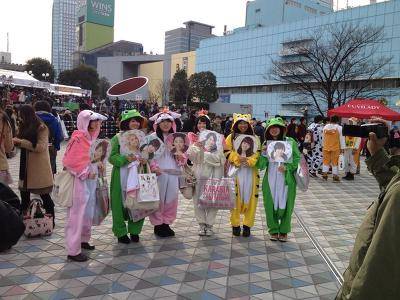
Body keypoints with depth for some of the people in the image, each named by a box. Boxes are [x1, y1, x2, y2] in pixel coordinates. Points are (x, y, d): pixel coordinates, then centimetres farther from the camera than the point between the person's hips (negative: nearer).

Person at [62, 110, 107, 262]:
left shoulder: (92, 137, 9)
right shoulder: (77, 138, -16)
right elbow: (69, 161, -20)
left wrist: (98, 164, 4)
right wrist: (85, 173, -18)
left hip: (92, 180, 9)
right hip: (80, 181, -9)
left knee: (88, 212, 18)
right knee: (77, 214, -2)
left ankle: (83, 240, 35)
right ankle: (73, 250, 6)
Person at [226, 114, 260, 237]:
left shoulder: (254, 138, 11)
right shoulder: (231, 137, 7)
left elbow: (258, 154, 4)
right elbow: (227, 152, -1)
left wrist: (249, 161, -13)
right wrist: (238, 159, -16)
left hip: (250, 172, 1)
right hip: (236, 171, -1)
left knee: (250, 198, 1)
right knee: (235, 198, -2)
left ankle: (247, 225, 13)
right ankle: (235, 225, 11)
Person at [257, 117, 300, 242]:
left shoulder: (290, 142, 0)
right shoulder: (266, 144, 7)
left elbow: (297, 159, 0)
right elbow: (261, 166, 3)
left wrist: (287, 167, -14)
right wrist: (264, 154, -14)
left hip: (286, 179, -2)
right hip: (270, 179, 2)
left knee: (286, 205, 3)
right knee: (271, 205, 4)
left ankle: (283, 231, 20)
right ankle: (273, 230, 21)